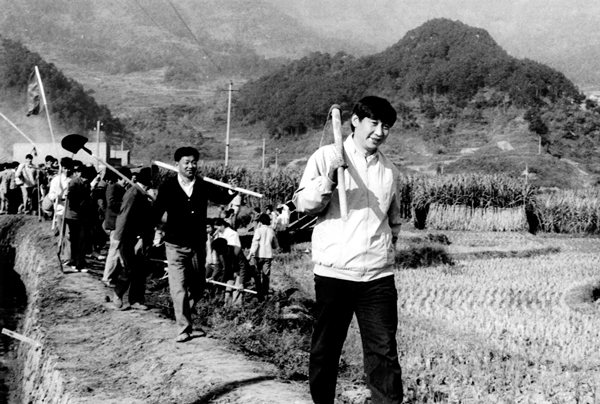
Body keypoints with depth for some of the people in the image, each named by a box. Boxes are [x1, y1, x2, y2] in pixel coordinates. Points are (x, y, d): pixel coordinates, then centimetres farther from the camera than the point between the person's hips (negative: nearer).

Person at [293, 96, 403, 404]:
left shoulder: (390, 171, 14)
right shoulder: (327, 156, 2)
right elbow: (303, 203, -6)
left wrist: (388, 245, 14)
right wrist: (327, 181, -22)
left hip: (379, 277, 3)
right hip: (334, 273, -3)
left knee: (384, 352, 0)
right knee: (325, 349, 8)